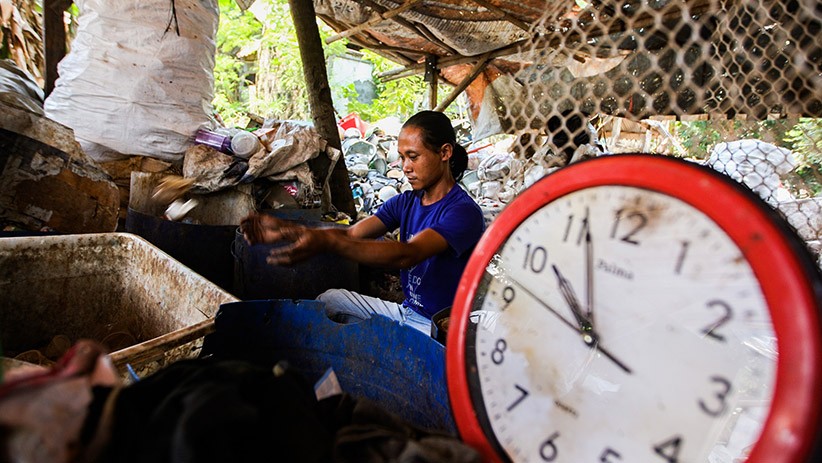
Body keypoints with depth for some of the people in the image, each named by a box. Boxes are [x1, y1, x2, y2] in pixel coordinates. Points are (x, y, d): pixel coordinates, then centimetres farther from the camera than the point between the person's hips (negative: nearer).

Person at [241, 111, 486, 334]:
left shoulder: (463, 211, -20)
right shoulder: (405, 202, 5)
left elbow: (407, 255, -35)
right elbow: (350, 233, -7)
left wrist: (326, 242, -46)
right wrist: (285, 229, -22)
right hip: (406, 311, 7)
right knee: (330, 300, 1)